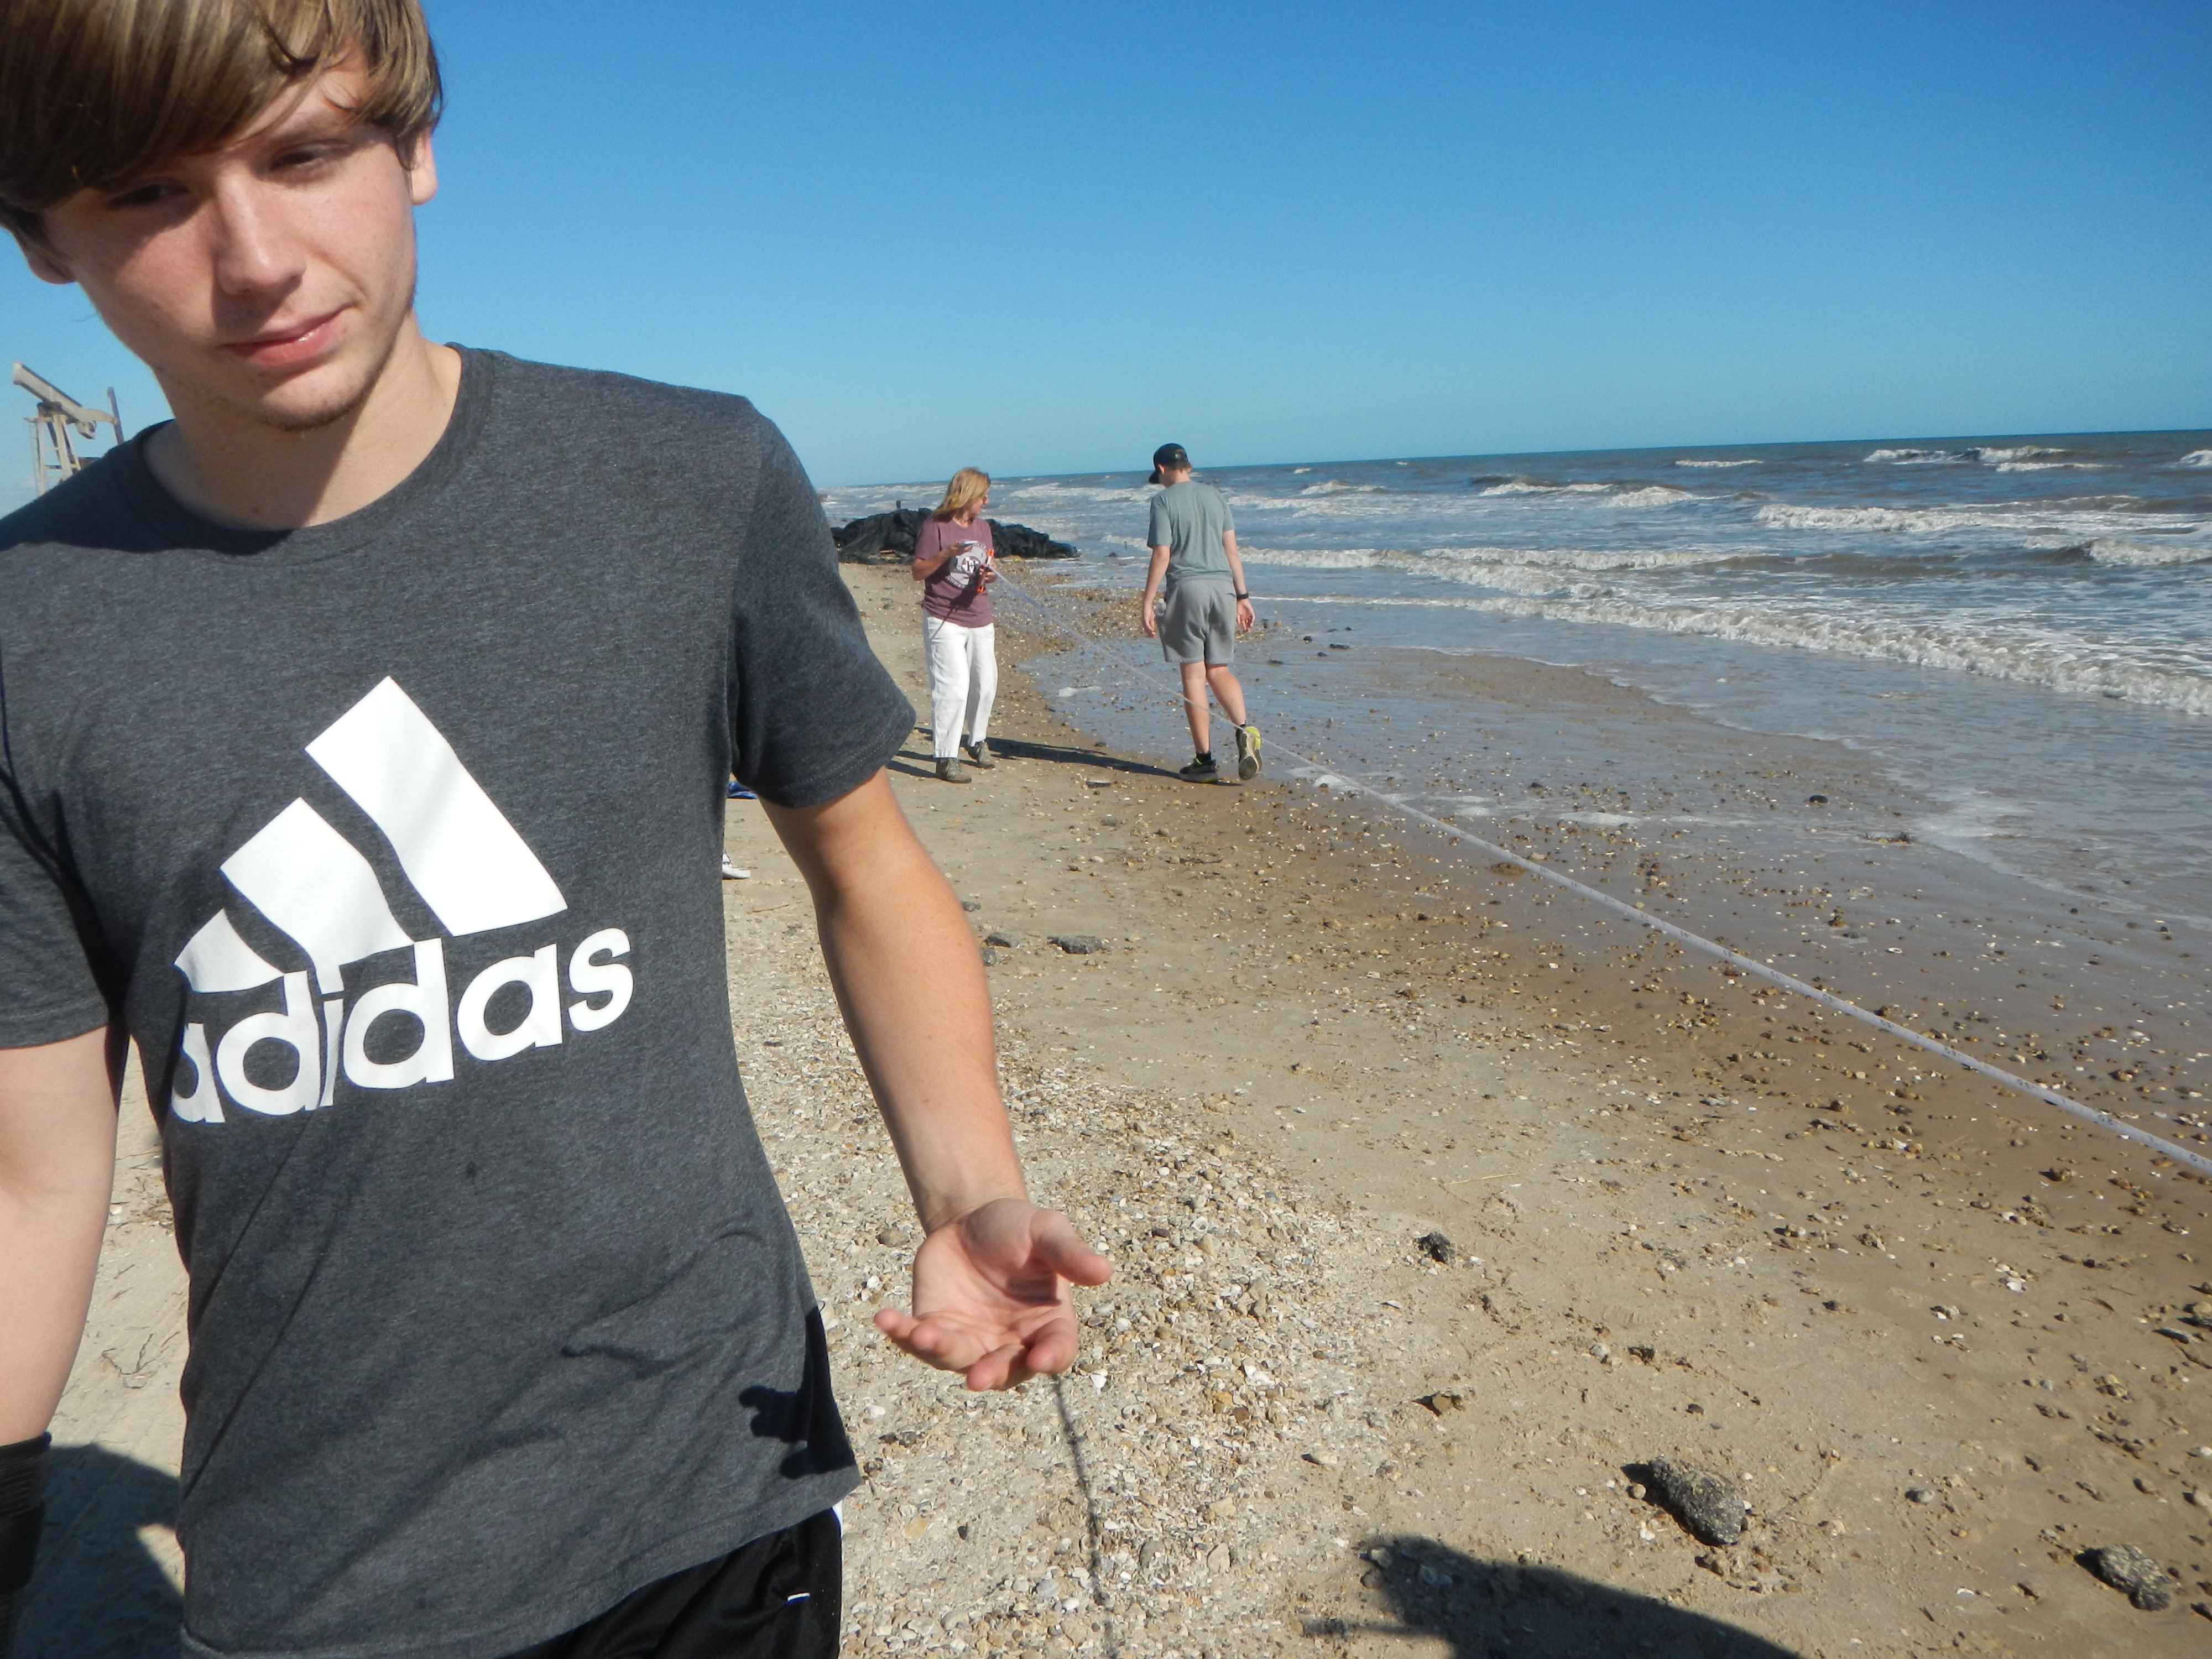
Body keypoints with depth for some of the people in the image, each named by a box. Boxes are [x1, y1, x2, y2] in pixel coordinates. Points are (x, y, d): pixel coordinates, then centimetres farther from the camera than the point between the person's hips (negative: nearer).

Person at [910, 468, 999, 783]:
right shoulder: (935, 527, -7)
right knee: (953, 687, -13)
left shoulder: (983, 527, 13)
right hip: (944, 621, -7)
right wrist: (946, 554, -23)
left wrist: (990, 573, -3)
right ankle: (946, 757, -8)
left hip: (979, 620, 7)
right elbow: (918, 572, -8)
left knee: (986, 684, 14)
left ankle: (977, 741, 35)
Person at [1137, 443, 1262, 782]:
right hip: (1222, 587, 5)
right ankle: (1245, 730, -13)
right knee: (1219, 671, 13)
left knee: (1193, 675, 1)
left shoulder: (1164, 501, -2)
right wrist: (1242, 596, 16)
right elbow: (1232, 549, 12)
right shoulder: (1216, 496, 13)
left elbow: (1162, 555, -8)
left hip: (1187, 588, -5)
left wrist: (1148, 603, -5)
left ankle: (1205, 761, 2)